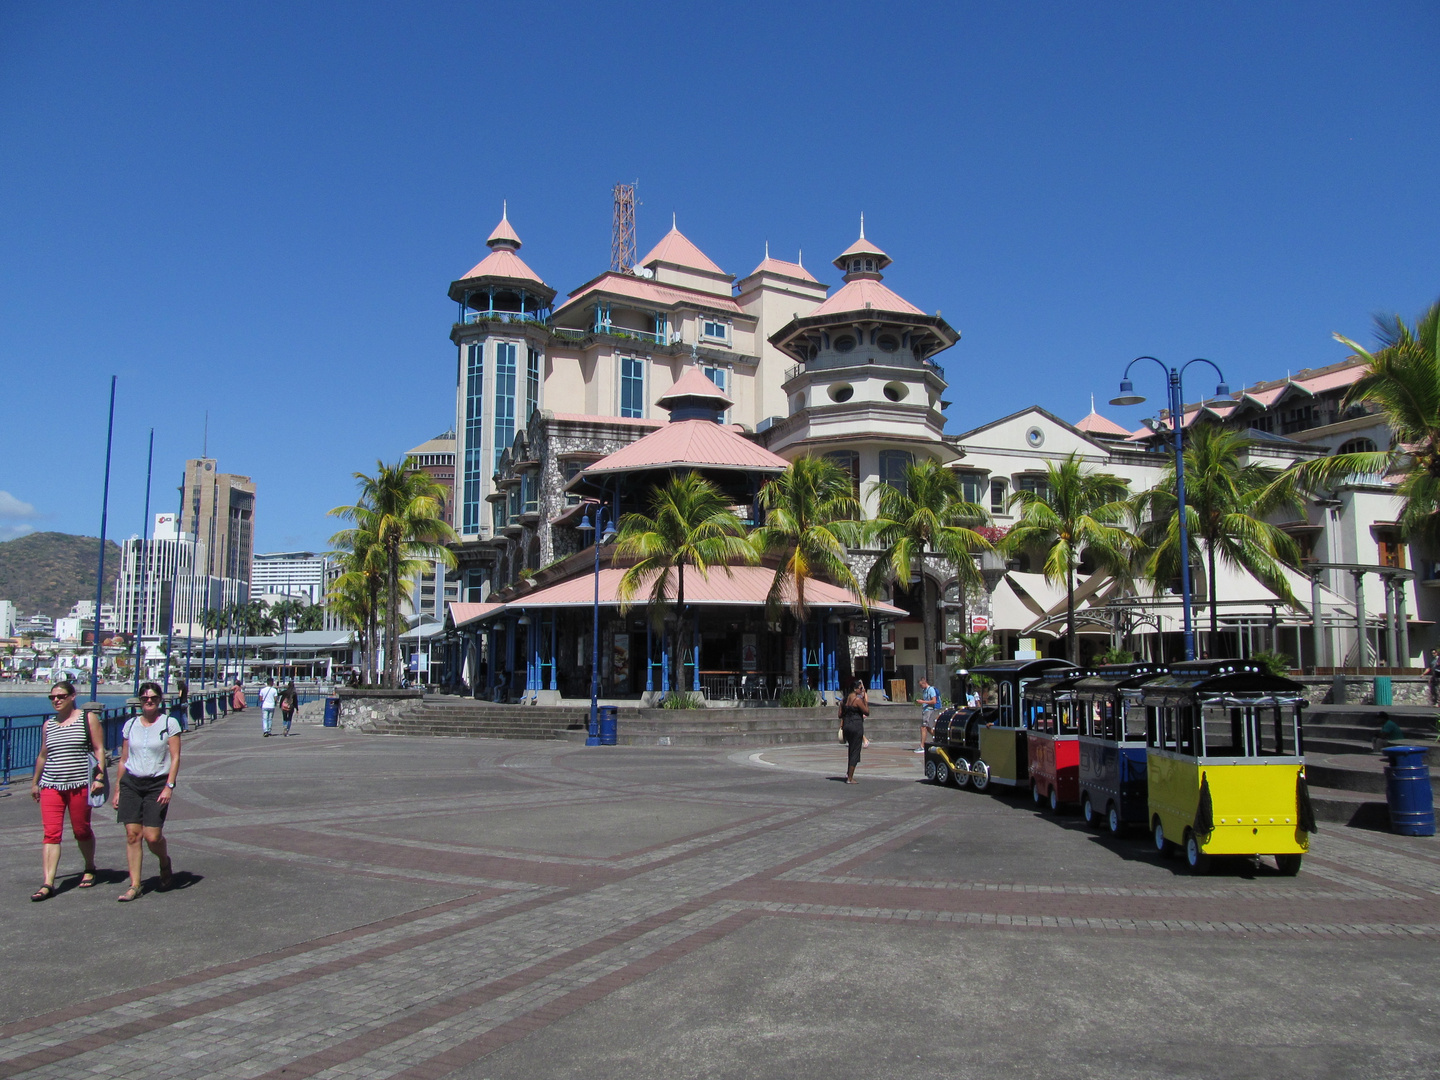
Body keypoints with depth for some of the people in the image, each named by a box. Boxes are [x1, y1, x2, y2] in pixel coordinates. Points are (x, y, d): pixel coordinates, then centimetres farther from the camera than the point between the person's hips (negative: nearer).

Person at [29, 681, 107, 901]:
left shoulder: (88, 719, 0)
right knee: (51, 834, -6)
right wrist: (35, 782, 24)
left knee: (81, 831, 7)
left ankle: (90, 869, 29)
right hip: (51, 785, 3)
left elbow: (99, 749, -3)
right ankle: (48, 884, -9)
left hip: (80, 784, -3)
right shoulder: (48, 725, 12)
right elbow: (42, 755, 22)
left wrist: (99, 777, -11)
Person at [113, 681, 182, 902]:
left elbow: (175, 758, -4)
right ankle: (134, 885, 4)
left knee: (152, 836, -9)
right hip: (131, 783, 3)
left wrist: (169, 786, -13)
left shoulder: (169, 723, -1)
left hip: (157, 784, -3)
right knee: (132, 834, -3)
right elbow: (123, 760, 14)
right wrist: (117, 789, 11)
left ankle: (165, 863, 24)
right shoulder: (130, 725, 10)